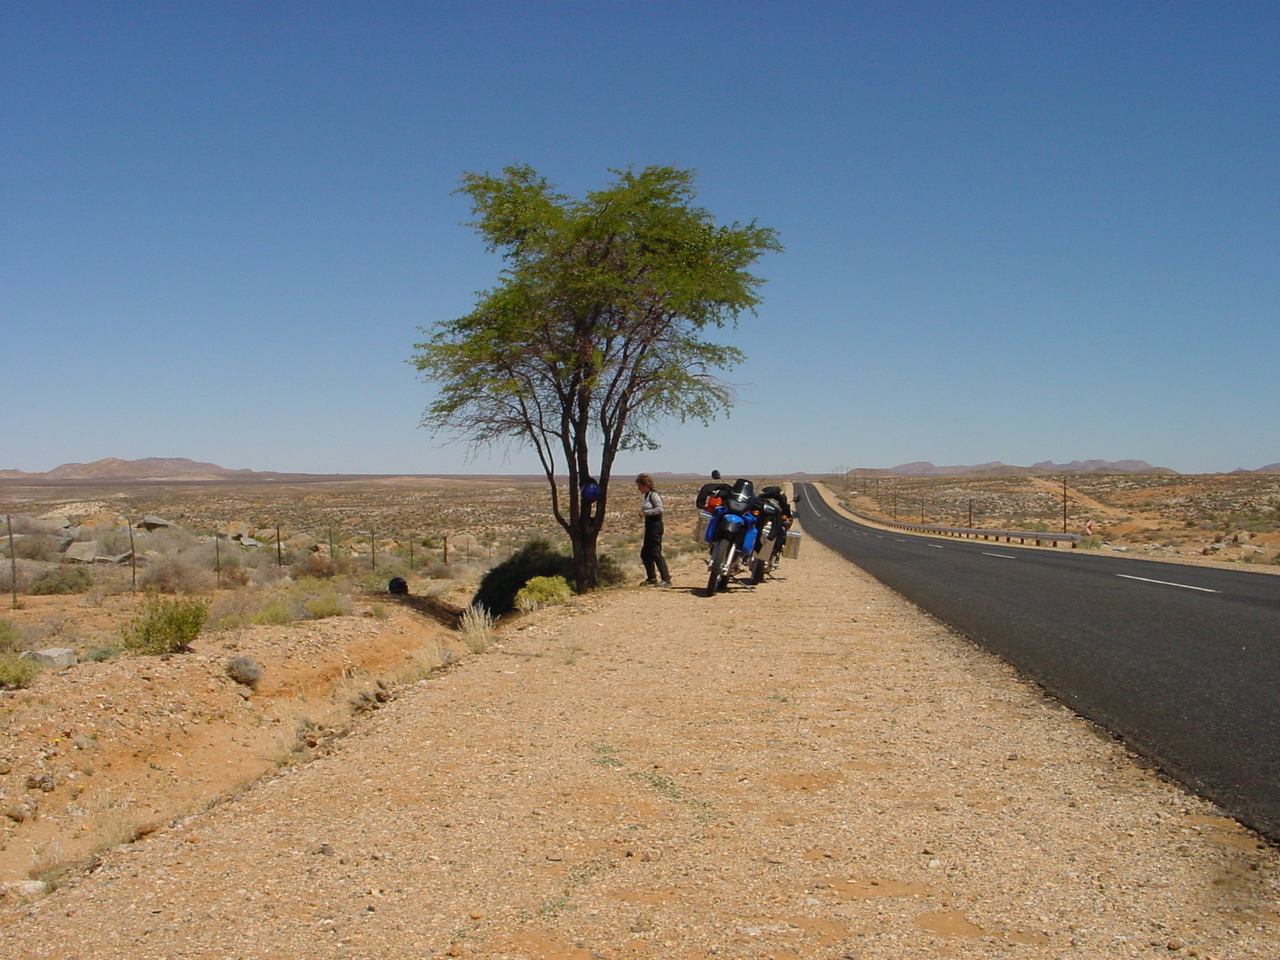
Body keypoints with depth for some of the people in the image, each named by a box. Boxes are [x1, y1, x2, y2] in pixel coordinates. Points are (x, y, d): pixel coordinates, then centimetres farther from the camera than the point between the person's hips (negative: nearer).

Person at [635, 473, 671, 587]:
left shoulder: (653, 494, -12)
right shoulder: (646, 495, 16)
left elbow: (659, 509, -22)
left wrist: (646, 512, -18)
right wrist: (642, 512, 8)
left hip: (655, 526, -10)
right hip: (649, 526, 10)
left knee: (656, 553, -11)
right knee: (645, 554, 14)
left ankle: (666, 579, -10)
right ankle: (651, 578, 23)